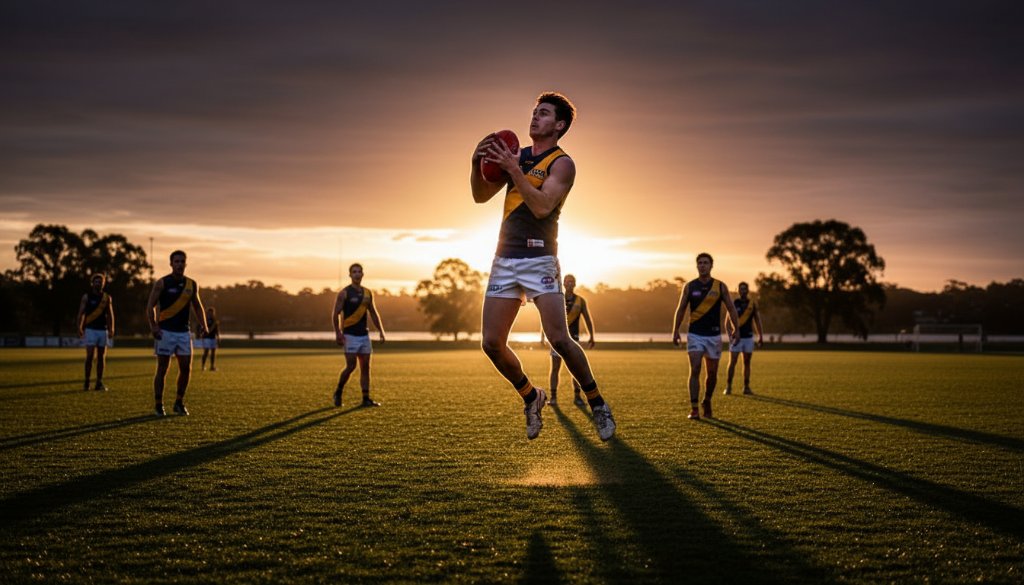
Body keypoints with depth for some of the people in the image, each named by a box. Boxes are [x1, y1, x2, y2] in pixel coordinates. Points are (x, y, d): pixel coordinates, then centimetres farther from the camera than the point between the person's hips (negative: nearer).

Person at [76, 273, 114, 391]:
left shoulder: (107, 298, 10)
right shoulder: (87, 297, 0)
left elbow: (110, 315, 11)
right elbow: (81, 313, -3)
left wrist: (111, 329, 1)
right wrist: (79, 327, -14)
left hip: (103, 330, 4)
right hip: (90, 330, -4)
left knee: (101, 357, 5)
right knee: (90, 356, -9)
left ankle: (99, 383, 10)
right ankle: (87, 382, -4)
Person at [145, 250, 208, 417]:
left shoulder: (191, 284, 7)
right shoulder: (162, 283, -6)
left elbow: (197, 306, 17)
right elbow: (150, 306, -7)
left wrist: (203, 324, 2)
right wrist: (153, 325, -20)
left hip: (184, 332, 4)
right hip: (165, 332, -4)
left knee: (186, 368, 3)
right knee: (162, 369, 0)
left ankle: (179, 403, 18)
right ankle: (159, 406, 7)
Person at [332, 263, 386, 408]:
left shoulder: (368, 293, 10)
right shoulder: (344, 293, -7)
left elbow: (373, 313, 17)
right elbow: (335, 314, -8)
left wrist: (381, 331, 9)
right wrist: (338, 333, -17)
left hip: (364, 335, 6)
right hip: (350, 335, -5)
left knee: (365, 367, 3)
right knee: (351, 366, -10)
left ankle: (366, 398, 6)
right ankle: (338, 393, 11)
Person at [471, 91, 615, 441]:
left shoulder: (561, 163, -4)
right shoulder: (516, 156, 15)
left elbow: (542, 206, -18)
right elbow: (480, 196, 14)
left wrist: (514, 169, -23)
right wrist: (477, 164, -4)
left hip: (539, 260, -6)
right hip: (505, 259, 6)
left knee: (559, 340, -14)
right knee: (491, 343, 0)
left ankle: (597, 403, 6)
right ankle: (531, 398, 22)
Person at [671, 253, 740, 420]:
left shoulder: (720, 286, 1)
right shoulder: (689, 286, 1)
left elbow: (731, 308, 3)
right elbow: (681, 309, 7)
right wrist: (675, 331, 3)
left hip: (714, 335, 1)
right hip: (695, 335, -1)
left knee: (712, 373, 8)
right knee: (695, 370, -13)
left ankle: (707, 403, 31)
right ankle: (694, 408, -12)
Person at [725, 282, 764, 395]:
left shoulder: (753, 304, 6)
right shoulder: (733, 304, -1)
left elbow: (757, 321, 11)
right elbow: (728, 322, -3)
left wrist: (761, 336, 5)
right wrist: (731, 335, -15)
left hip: (748, 337, 3)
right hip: (737, 337, -3)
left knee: (747, 363, 6)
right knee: (732, 362, -7)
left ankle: (746, 387, 11)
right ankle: (728, 387, -3)